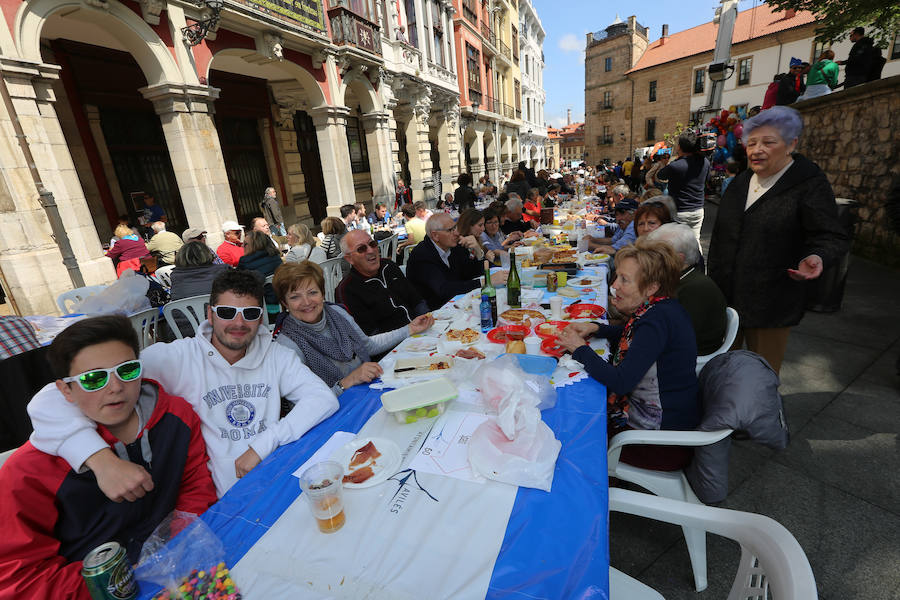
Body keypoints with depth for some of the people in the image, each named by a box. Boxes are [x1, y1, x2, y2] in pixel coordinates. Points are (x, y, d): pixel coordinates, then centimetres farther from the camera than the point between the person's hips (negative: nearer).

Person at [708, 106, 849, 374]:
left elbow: (832, 237, -8)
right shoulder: (740, 183, 11)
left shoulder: (811, 184, -6)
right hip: (724, 297, 5)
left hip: (770, 306, -5)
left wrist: (816, 257, -32)